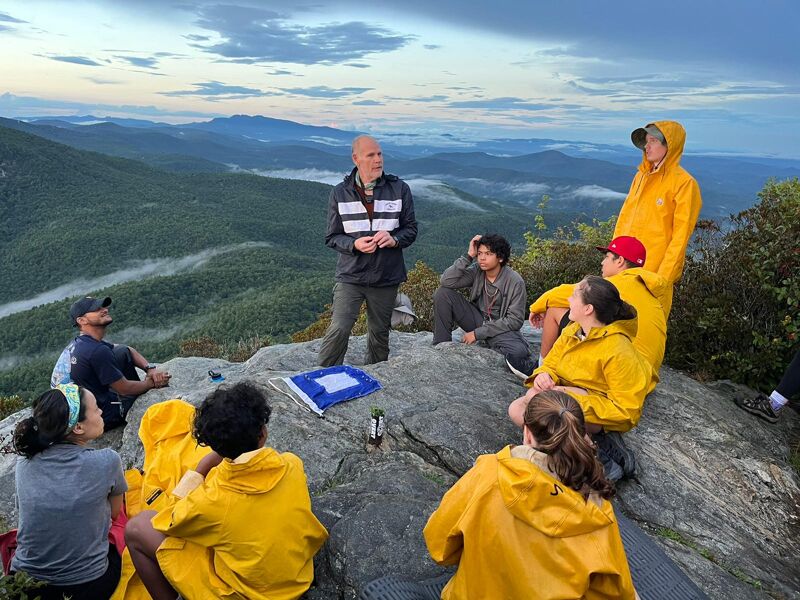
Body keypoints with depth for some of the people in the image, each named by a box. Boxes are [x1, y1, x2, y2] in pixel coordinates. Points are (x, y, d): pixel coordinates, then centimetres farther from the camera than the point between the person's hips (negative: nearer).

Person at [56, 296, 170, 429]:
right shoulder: (97, 351, -29)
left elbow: (128, 350, 9)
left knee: (122, 352, 8)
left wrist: (150, 368, -5)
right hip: (104, 417, -8)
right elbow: (124, 389, -19)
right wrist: (152, 383, -3)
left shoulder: (78, 343, 2)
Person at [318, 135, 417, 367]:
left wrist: (394, 239, -17)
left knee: (380, 334, 13)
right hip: (350, 276, -1)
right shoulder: (340, 193, -2)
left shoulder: (399, 189, 0)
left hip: (386, 278, 2)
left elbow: (411, 229, 5)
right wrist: (355, 244, -19)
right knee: (339, 329, -14)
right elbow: (332, 237, 1)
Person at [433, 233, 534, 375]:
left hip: (501, 328, -4)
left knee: (518, 352, -40)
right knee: (443, 293, -15)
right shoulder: (476, 271, -6)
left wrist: (478, 333, -18)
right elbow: (446, 281, -18)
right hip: (478, 319, 4)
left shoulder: (515, 282, -16)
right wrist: (468, 256, -22)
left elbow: (515, 320, -16)